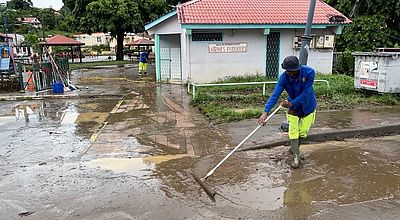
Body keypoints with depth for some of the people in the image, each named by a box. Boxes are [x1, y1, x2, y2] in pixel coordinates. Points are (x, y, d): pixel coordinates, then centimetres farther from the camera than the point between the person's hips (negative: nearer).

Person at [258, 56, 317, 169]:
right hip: (292, 106, 0)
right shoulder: (284, 78, -25)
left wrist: (291, 104, -33)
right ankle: (296, 156, 12)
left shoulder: (309, 72, -30)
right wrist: (265, 112, -42)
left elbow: (305, 94, -29)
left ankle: (294, 148, 37)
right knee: (293, 132, -4)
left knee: (303, 132, 10)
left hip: (308, 106, 0)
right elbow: (275, 95, -32)